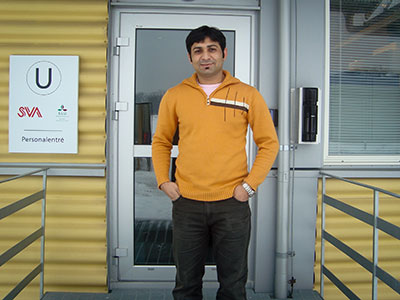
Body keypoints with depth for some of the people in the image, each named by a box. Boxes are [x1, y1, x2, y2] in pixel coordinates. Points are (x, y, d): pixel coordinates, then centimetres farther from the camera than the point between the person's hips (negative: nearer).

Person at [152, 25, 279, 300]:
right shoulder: (174, 96, 5)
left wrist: (250, 185, -4)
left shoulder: (248, 94, 1)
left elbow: (269, 143, 4)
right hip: (186, 203, 2)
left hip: (232, 203, -1)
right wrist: (163, 181, 3)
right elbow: (161, 142, 14)